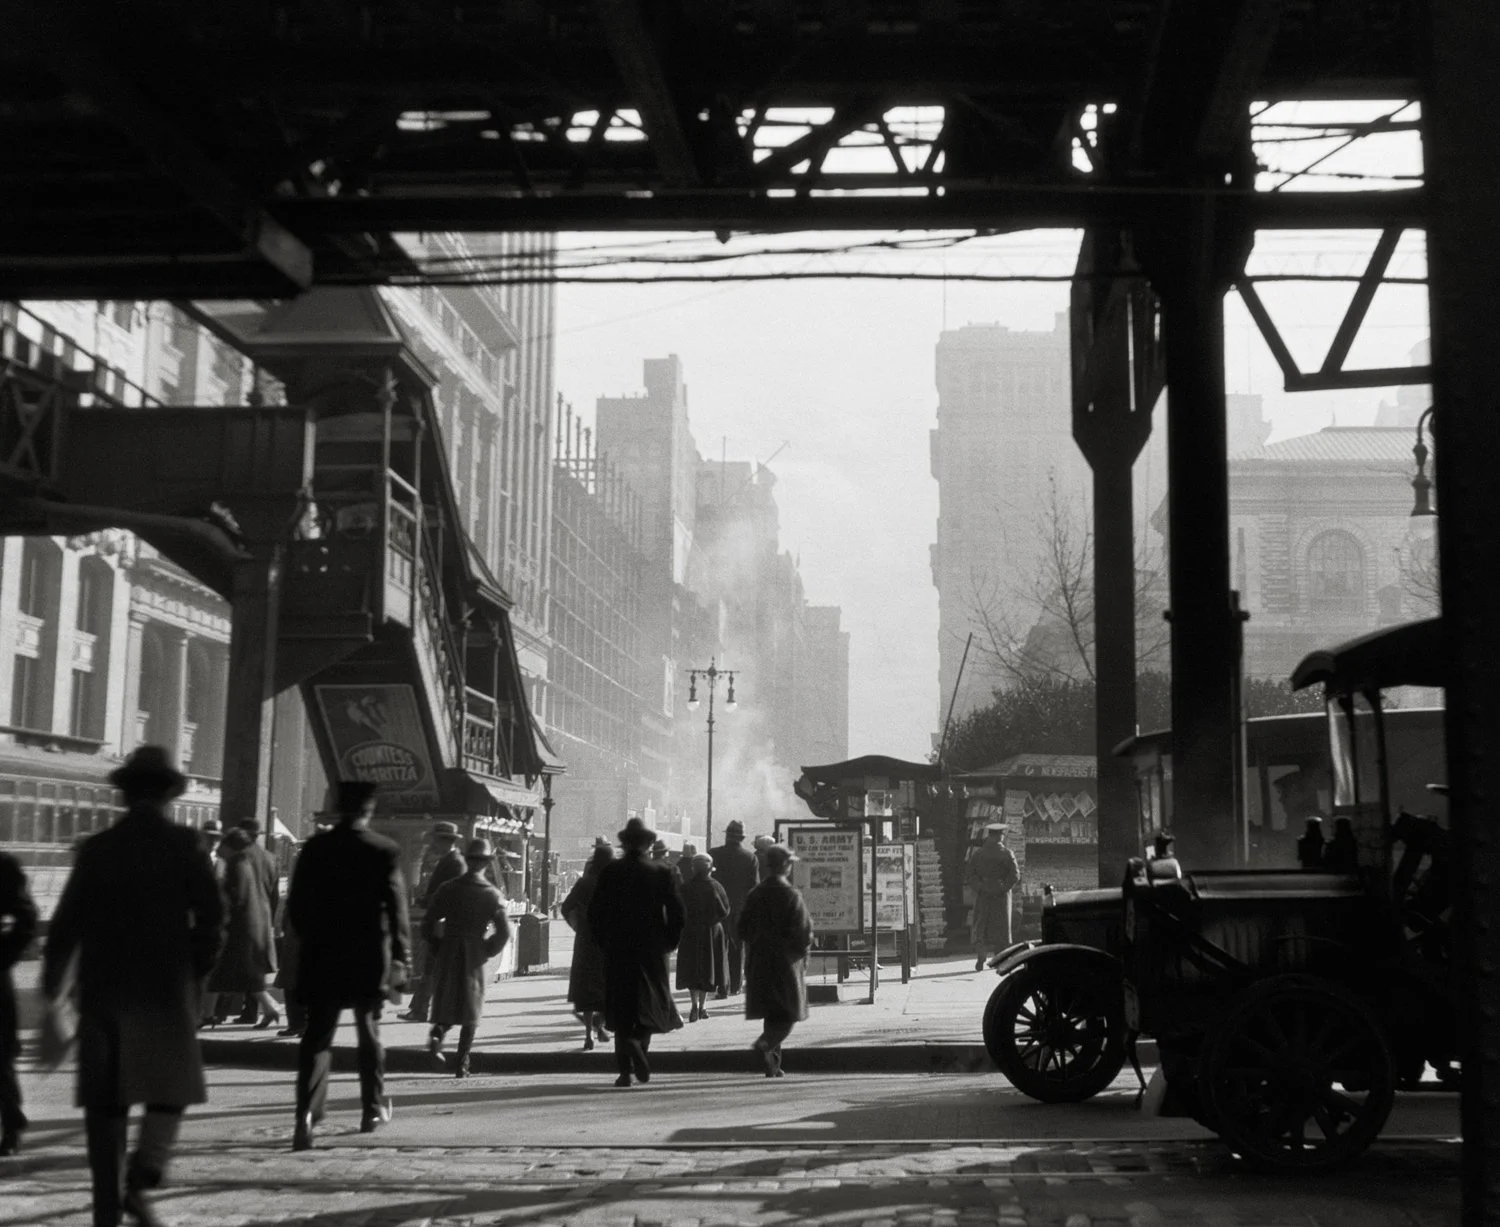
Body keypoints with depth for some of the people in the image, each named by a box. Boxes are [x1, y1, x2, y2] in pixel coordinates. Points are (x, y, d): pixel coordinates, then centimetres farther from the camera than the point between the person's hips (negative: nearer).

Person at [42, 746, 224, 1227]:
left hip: (102, 989, 3)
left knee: (105, 1100, 10)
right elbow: (211, 917, -9)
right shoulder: (184, 845, -4)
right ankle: (139, 1182, -13)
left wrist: (52, 984, 13)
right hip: (166, 989, -3)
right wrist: (197, 970, 5)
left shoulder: (98, 848, 4)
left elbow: (66, 922, 3)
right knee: (169, 1091, 6)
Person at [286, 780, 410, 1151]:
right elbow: (396, 907, -10)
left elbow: (296, 904, 2)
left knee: (317, 1036, 0)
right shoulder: (384, 851, -7)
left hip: (322, 957, 1)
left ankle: (307, 1114, -17)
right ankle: (374, 1108, 26)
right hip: (369, 956, -1)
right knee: (369, 1033, 16)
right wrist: (399, 956, -7)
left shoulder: (316, 847, -1)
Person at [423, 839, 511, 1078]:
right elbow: (504, 931, -11)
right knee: (470, 1013, 9)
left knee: (446, 1004, 17)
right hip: (474, 960, -1)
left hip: (447, 957, 1)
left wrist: (436, 949, 9)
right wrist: (488, 952, 4)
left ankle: (438, 1032, -12)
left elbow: (428, 923, -3)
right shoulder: (492, 895, -6)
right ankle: (461, 1064, 5)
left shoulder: (448, 888, -2)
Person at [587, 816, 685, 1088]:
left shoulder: (609, 872, -2)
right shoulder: (660, 872, -4)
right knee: (649, 1004, 12)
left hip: (617, 950, 1)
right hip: (651, 949, -1)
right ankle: (638, 1044, -15)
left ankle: (625, 1068, -2)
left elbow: (595, 911, -2)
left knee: (621, 1013, 7)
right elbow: (676, 910, -5)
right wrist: (670, 942, 6)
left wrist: (603, 942, 9)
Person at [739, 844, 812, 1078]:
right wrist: (804, 947, 2)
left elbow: (744, 929, 6)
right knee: (788, 1014, 1)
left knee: (771, 1014, 13)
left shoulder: (755, 894, 3)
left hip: (759, 961, 5)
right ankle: (766, 1044, -23)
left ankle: (773, 1064, 13)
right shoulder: (791, 894, -12)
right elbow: (803, 929, -14)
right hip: (787, 961, -5)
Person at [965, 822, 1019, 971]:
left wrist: (979, 888, -3)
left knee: (981, 927, 5)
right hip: (1001, 897, -1)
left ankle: (980, 958, -11)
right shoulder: (1007, 854, -3)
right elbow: (1015, 875, -12)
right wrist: (1003, 888, -7)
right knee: (1001, 928, 9)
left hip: (982, 897, 1)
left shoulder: (978, 853, 3)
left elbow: (969, 874, -2)